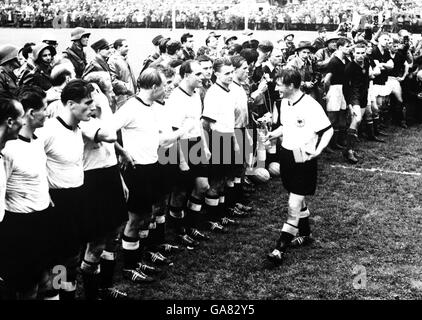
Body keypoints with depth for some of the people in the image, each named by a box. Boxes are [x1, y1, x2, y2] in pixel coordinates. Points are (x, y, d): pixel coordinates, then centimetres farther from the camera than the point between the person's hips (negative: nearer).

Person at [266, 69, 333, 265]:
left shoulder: (311, 106, -19)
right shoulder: (284, 103, 4)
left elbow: (328, 130, -13)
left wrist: (318, 150, -25)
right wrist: (274, 134, 1)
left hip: (303, 159, -8)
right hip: (286, 154, 8)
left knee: (294, 204, -7)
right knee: (298, 200, 20)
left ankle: (281, 248, -4)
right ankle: (305, 234, 37)